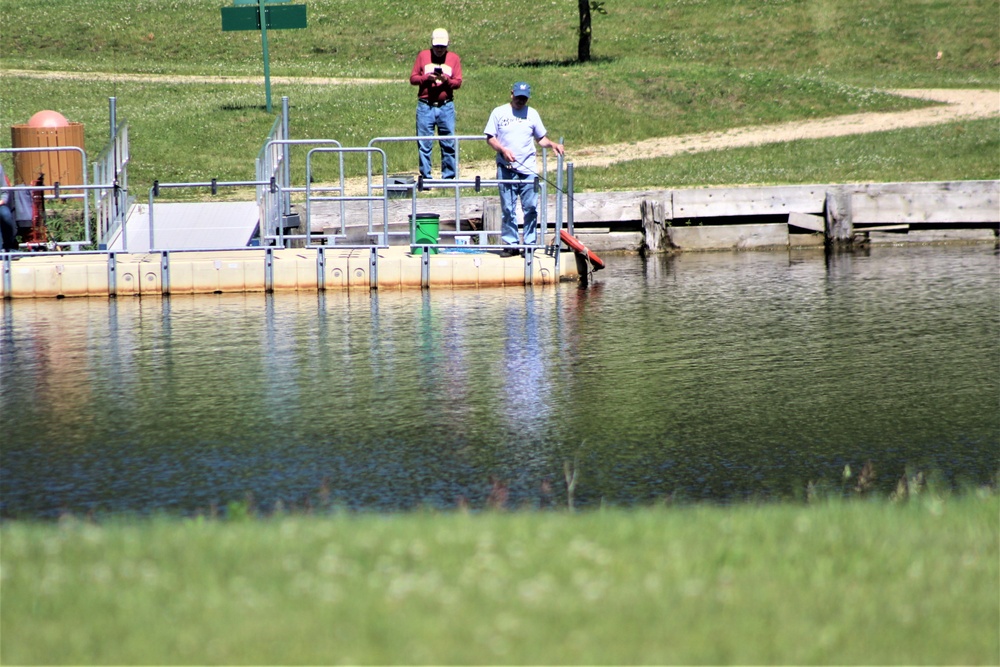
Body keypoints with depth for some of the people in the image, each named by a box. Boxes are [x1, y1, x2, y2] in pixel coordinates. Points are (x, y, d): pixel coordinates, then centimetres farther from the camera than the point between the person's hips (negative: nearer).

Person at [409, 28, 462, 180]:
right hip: (425, 106, 0)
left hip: (446, 106, 0)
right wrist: (426, 78, -13)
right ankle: (425, 177, 3)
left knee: (449, 144, 1)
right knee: (424, 144, -2)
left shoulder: (454, 58, 8)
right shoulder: (423, 56, 8)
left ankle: (448, 176, 9)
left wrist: (446, 80, -16)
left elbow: (458, 82, 4)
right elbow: (413, 78, 6)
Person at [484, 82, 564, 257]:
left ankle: (530, 243, 5)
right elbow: (490, 138, 3)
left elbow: (541, 138, 15)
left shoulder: (532, 114, 12)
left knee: (531, 208, -2)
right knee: (508, 209, -1)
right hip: (506, 168, -2)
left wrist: (552, 144, -4)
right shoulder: (499, 113, 6)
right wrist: (503, 150, -13)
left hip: (528, 169, 2)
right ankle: (510, 244, 5)